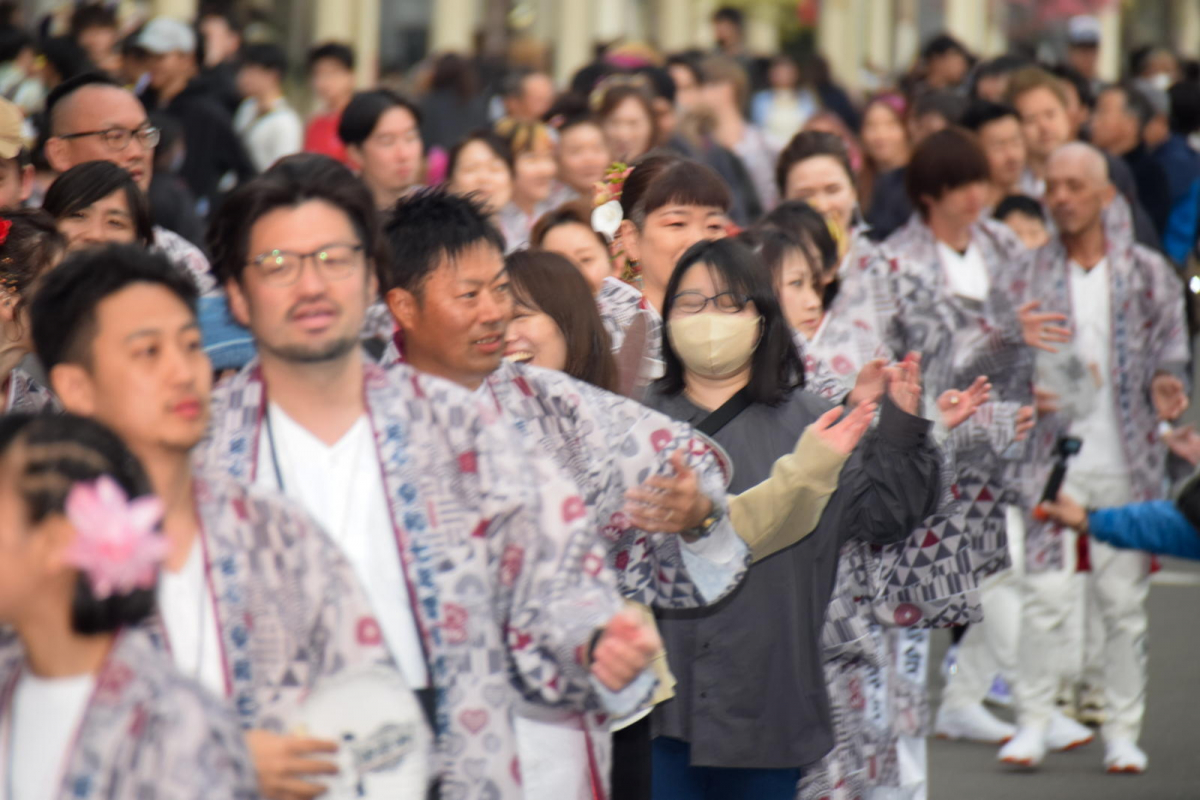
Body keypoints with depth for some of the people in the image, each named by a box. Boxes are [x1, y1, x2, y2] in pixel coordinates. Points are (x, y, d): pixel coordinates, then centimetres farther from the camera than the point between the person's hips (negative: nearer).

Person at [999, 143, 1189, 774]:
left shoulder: (1147, 273, 5)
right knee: (1045, 593, -7)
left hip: (1127, 460, 0)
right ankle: (1033, 723, 3)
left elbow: (1170, 355, 10)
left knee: (1125, 601, 2)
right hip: (1054, 456, 0)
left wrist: (1165, 388, -12)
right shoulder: (1031, 273, 6)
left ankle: (1123, 732, 11)